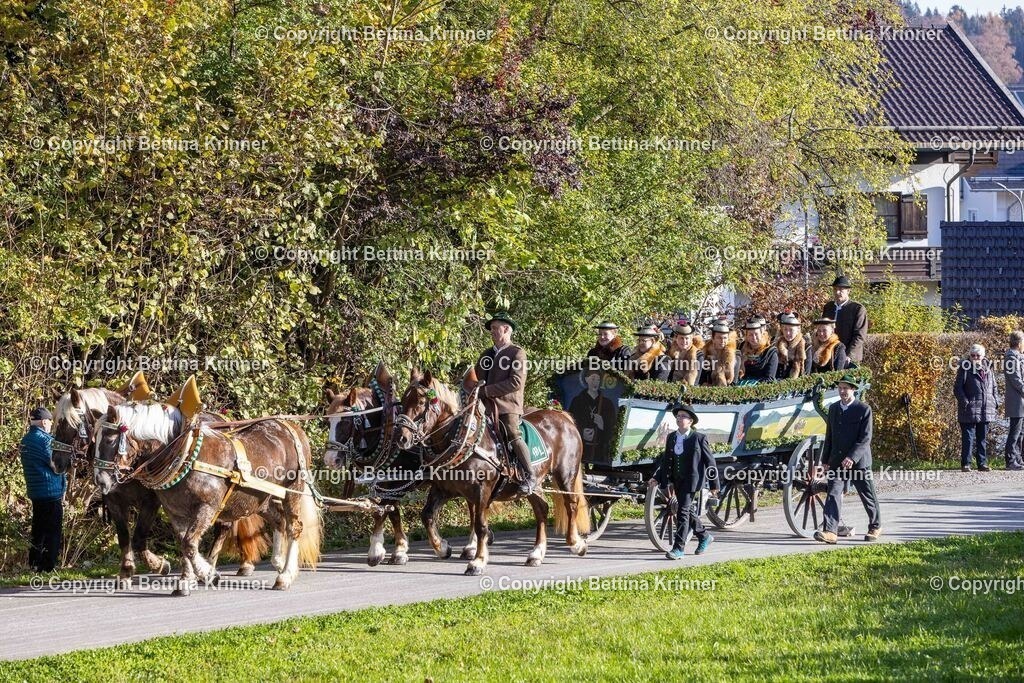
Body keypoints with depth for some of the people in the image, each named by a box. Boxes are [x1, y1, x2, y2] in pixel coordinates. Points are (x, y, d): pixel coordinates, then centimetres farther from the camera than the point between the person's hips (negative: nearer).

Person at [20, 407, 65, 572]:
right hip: (52, 490, -8)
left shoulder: (26, 440, 10)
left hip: (34, 491, 8)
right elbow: (57, 465, -17)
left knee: (38, 529, 17)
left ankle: (34, 562, 21)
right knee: (53, 530, -1)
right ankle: (48, 566, -1)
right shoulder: (46, 440, -16)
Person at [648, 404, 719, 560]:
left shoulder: (699, 438, -8)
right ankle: (704, 537, 38)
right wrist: (656, 478, -1)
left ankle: (678, 548, -13)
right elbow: (665, 460, 12)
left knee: (683, 512, -13)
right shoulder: (671, 438, 8)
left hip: (691, 481, -7)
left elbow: (710, 462, -3)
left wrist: (714, 485, -2)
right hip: (676, 481, 7)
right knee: (687, 511, 18)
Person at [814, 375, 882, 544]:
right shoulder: (833, 408, 10)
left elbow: (865, 438, -14)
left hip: (858, 462, -4)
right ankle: (830, 532, -18)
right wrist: (825, 460, 13)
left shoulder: (864, 409, -8)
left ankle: (875, 527, 30)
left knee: (868, 496, 10)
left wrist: (852, 457, -24)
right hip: (837, 463, 4)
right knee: (833, 494, -10)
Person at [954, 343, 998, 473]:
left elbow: (993, 387, 20)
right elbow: (957, 388, -7)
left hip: (986, 411, 5)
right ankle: (965, 464, 0)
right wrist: (965, 402, -16)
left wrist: (994, 402, 10)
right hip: (969, 410, -5)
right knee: (968, 437, -4)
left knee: (982, 438, 10)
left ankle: (982, 463, 15)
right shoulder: (965, 369, -4)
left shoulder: (987, 368, 13)